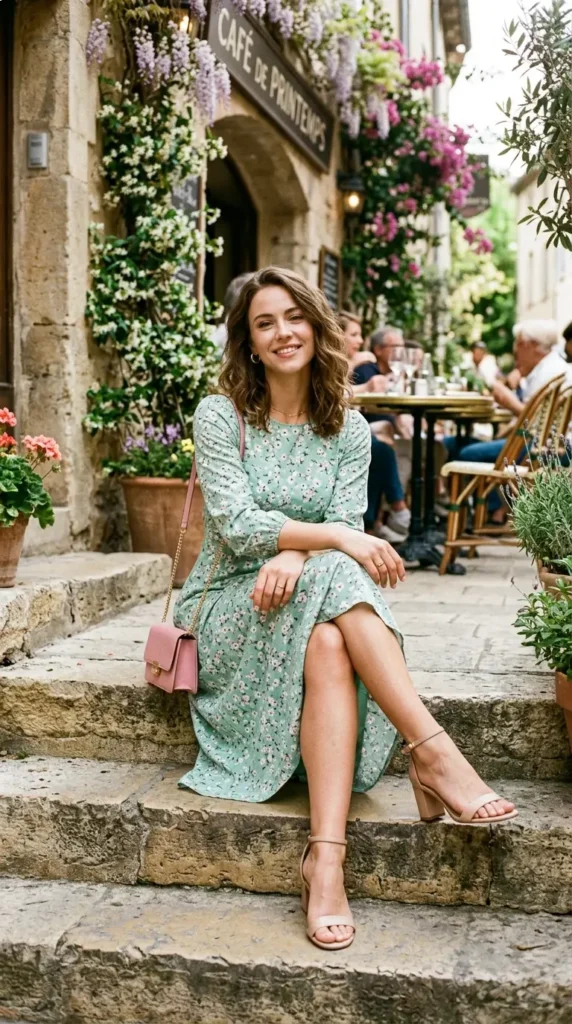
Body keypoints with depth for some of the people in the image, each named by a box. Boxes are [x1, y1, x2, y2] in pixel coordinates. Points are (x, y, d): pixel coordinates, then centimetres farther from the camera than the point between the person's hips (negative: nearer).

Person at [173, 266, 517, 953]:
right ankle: (433, 749, -39)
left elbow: (348, 528, -4)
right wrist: (330, 539, -27)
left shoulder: (349, 430, 8)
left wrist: (292, 554, -26)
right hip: (229, 606, -2)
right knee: (331, 580, -35)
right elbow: (236, 525, -14)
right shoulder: (220, 416, -2)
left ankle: (326, 857, -44)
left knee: (328, 646, -36)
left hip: (312, 609, 2)